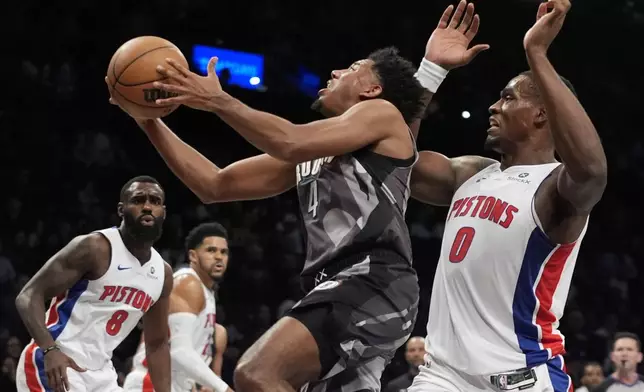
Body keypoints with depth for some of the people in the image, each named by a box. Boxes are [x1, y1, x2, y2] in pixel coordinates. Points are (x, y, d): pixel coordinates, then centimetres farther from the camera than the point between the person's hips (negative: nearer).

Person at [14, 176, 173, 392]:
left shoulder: (162, 273, 9)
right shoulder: (94, 248, -14)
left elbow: (157, 344, 20)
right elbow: (29, 295, -18)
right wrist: (49, 350, -33)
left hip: (100, 373, 9)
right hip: (56, 364, -9)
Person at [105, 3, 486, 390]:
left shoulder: (382, 113, 5)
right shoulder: (313, 151, 27)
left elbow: (291, 143, -13)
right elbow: (214, 186, 25)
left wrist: (218, 101, -6)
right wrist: (150, 121, 19)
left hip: (375, 283, -9)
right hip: (341, 287, 9)